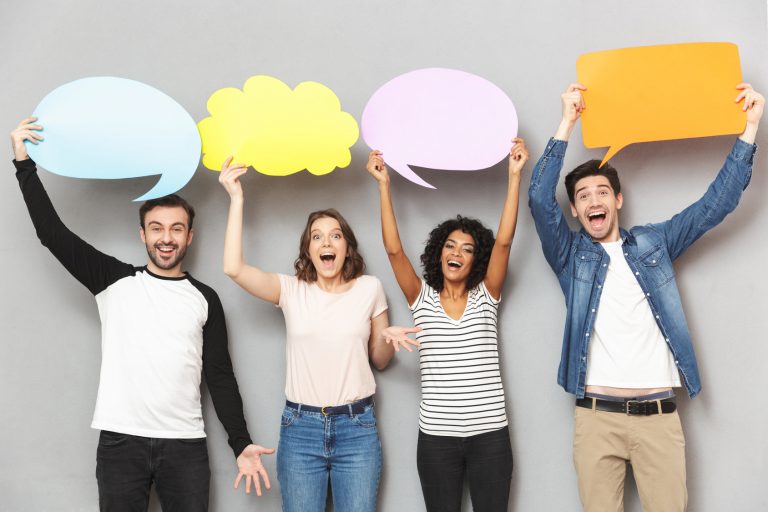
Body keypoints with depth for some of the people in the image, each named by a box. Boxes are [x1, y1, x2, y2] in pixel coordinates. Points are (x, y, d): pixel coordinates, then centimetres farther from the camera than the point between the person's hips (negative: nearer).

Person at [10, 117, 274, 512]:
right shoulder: (115, 281, 5)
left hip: (186, 445, 1)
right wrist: (24, 163, -6)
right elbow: (52, 233, -1)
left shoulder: (205, 299, 7)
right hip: (119, 442, 0)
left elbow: (220, 375, 7)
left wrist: (241, 444, 1)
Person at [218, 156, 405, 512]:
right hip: (300, 427, 0)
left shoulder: (369, 288, 4)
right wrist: (236, 199, -13)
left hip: (356, 427, 0)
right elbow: (234, 268, -16)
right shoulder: (292, 290, 1)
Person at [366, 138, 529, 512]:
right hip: (436, 436, 0)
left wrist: (514, 175, -12)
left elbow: (504, 241, -6)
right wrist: (383, 184, -9)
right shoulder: (422, 298, 5)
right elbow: (393, 248, -6)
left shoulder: (485, 296, 5)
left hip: (490, 434, 0)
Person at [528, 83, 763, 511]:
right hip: (596, 416, -1)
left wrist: (749, 128, 4)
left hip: (659, 415, 1)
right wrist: (568, 124, -9)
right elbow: (540, 200, -5)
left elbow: (717, 203, 9)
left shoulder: (655, 242, 13)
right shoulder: (570, 253, 9)